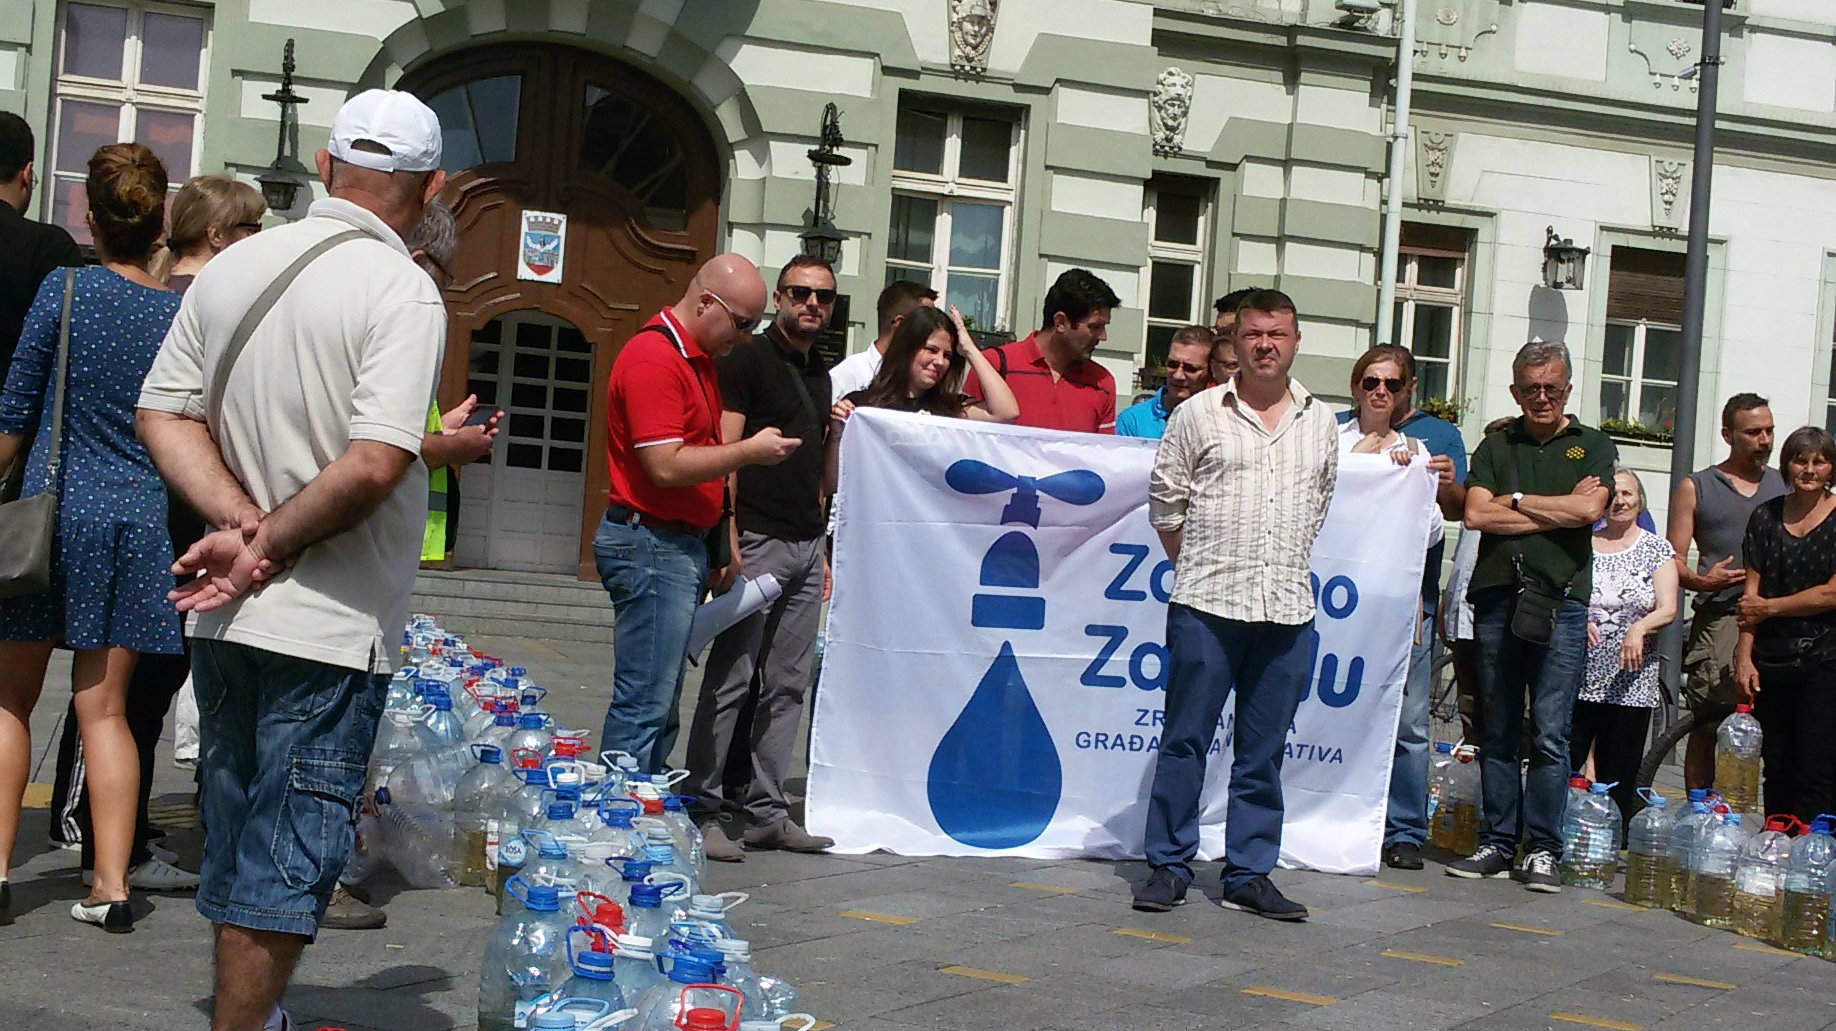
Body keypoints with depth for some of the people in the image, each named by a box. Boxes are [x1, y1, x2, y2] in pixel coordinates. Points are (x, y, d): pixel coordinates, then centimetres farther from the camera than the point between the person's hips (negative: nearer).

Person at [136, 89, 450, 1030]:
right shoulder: (402, 291, -13)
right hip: (328, 627, -7)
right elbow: (376, 464, -23)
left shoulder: (231, 268, 6)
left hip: (226, 615, 7)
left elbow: (164, 415, 3)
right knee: (288, 857, 1)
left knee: (237, 835, 19)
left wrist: (243, 527, -6)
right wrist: (269, 544, -12)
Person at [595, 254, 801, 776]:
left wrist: (717, 546, 19)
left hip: (684, 546, 10)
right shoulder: (655, 357, -15)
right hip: (652, 546, -10)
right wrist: (749, 451, -13)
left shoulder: (699, 359, 18)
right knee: (644, 704, -8)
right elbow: (665, 465, -22)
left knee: (662, 705, 12)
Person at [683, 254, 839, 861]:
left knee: (788, 686, 7)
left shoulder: (822, 374, 19)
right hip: (758, 540, -7)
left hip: (807, 547, 7)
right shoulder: (746, 361, -3)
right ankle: (703, 811, 0)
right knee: (730, 680, -6)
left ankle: (766, 813, 12)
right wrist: (729, 546, -18)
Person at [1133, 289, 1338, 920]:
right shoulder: (1199, 415, 2)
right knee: (1185, 739, 1)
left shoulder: (1321, 424, 12)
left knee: (1264, 750, 7)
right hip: (1207, 605, -3)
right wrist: (1198, 566, 7)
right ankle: (1169, 866, 9)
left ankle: (1249, 874, 14)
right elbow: (1165, 499, 6)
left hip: (1287, 609, 3)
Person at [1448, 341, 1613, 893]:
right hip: (1497, 597, 2)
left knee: (1550, 733, -5)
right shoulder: (1496, 446, 15)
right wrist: (1557, 510, -3)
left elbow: (1588, 509, -7)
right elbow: (1475, 514, 0)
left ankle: (1543, 850, 1)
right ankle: (1498, 843, 11)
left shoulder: (1593, 447, 11)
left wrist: (1514, 501, 0)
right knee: (1497, 731, 5)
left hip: (1561, 601, -2)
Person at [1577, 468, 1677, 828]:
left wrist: (1639, 627, -24)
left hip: (1630, 684, -1)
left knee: (1618, 784, 2)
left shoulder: (1656, 549, 6)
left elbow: (1667, 610, -4)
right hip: (1578, 678, 1)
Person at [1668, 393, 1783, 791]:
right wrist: (1701, 580, -15)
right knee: (1709, 724, -7)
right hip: (1720, 619, -2)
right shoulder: (1695, 487, 11)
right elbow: (1674, 558, 6)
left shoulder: (1785, 485, 18)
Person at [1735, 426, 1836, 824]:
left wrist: (1770, 608, -1)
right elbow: (1752, 591, 6)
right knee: (1776, 771, 8)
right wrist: (1744, 656, -1)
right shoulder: (1766, 516, 10)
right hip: (1772, 661, 4)